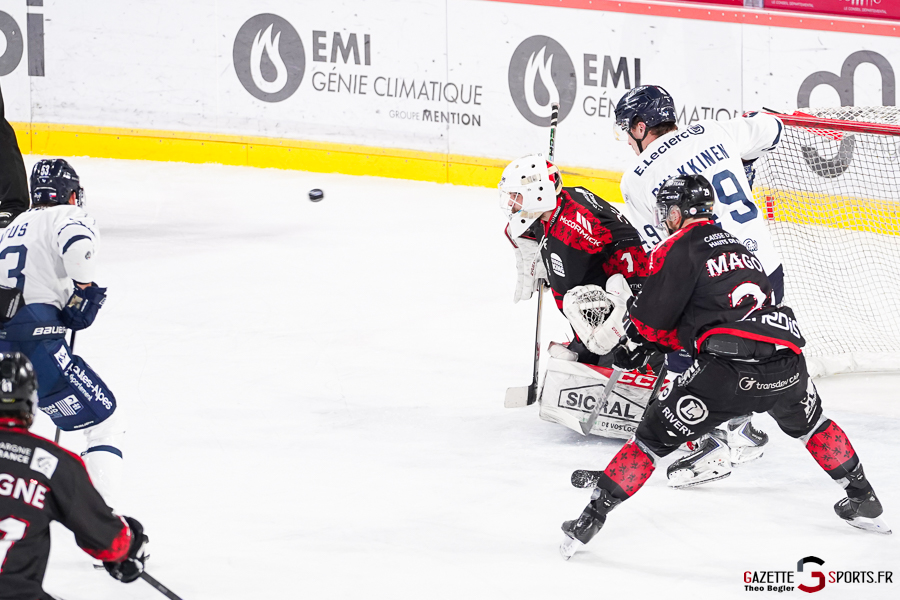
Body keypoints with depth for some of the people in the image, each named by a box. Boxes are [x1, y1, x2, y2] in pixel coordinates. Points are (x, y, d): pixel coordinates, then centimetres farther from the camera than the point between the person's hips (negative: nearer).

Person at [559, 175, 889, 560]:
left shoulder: (678, 250, 5)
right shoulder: (737, 247, 28)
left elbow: (652, 319, 6)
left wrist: (633, 343, 26)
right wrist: (668, 339, 33)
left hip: (729, 372, -6)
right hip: (786, 363, 6)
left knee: (655, 436, 4)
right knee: (810, 423, 35)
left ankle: (593, 517, 0)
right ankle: (863, 501, 41)